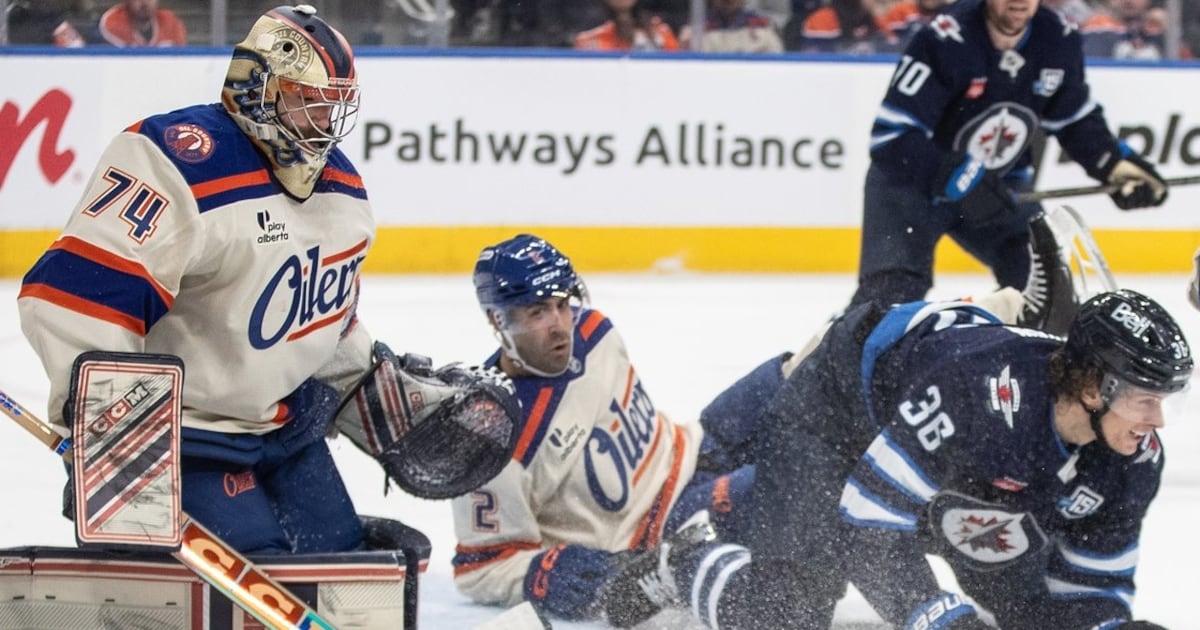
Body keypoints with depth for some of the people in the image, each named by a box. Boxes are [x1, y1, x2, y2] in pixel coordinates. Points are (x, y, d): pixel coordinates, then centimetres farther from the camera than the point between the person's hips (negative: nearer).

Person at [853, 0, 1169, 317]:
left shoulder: (1058, 40, -11)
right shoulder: (944, 41, -29)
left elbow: (1075, 120, 6)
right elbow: (890, 135, -29)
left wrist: (1117, 165, -10)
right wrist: (957, 180, -38)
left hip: (998, 187, 5)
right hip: (911, 181, -5)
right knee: (890, 290, -22)